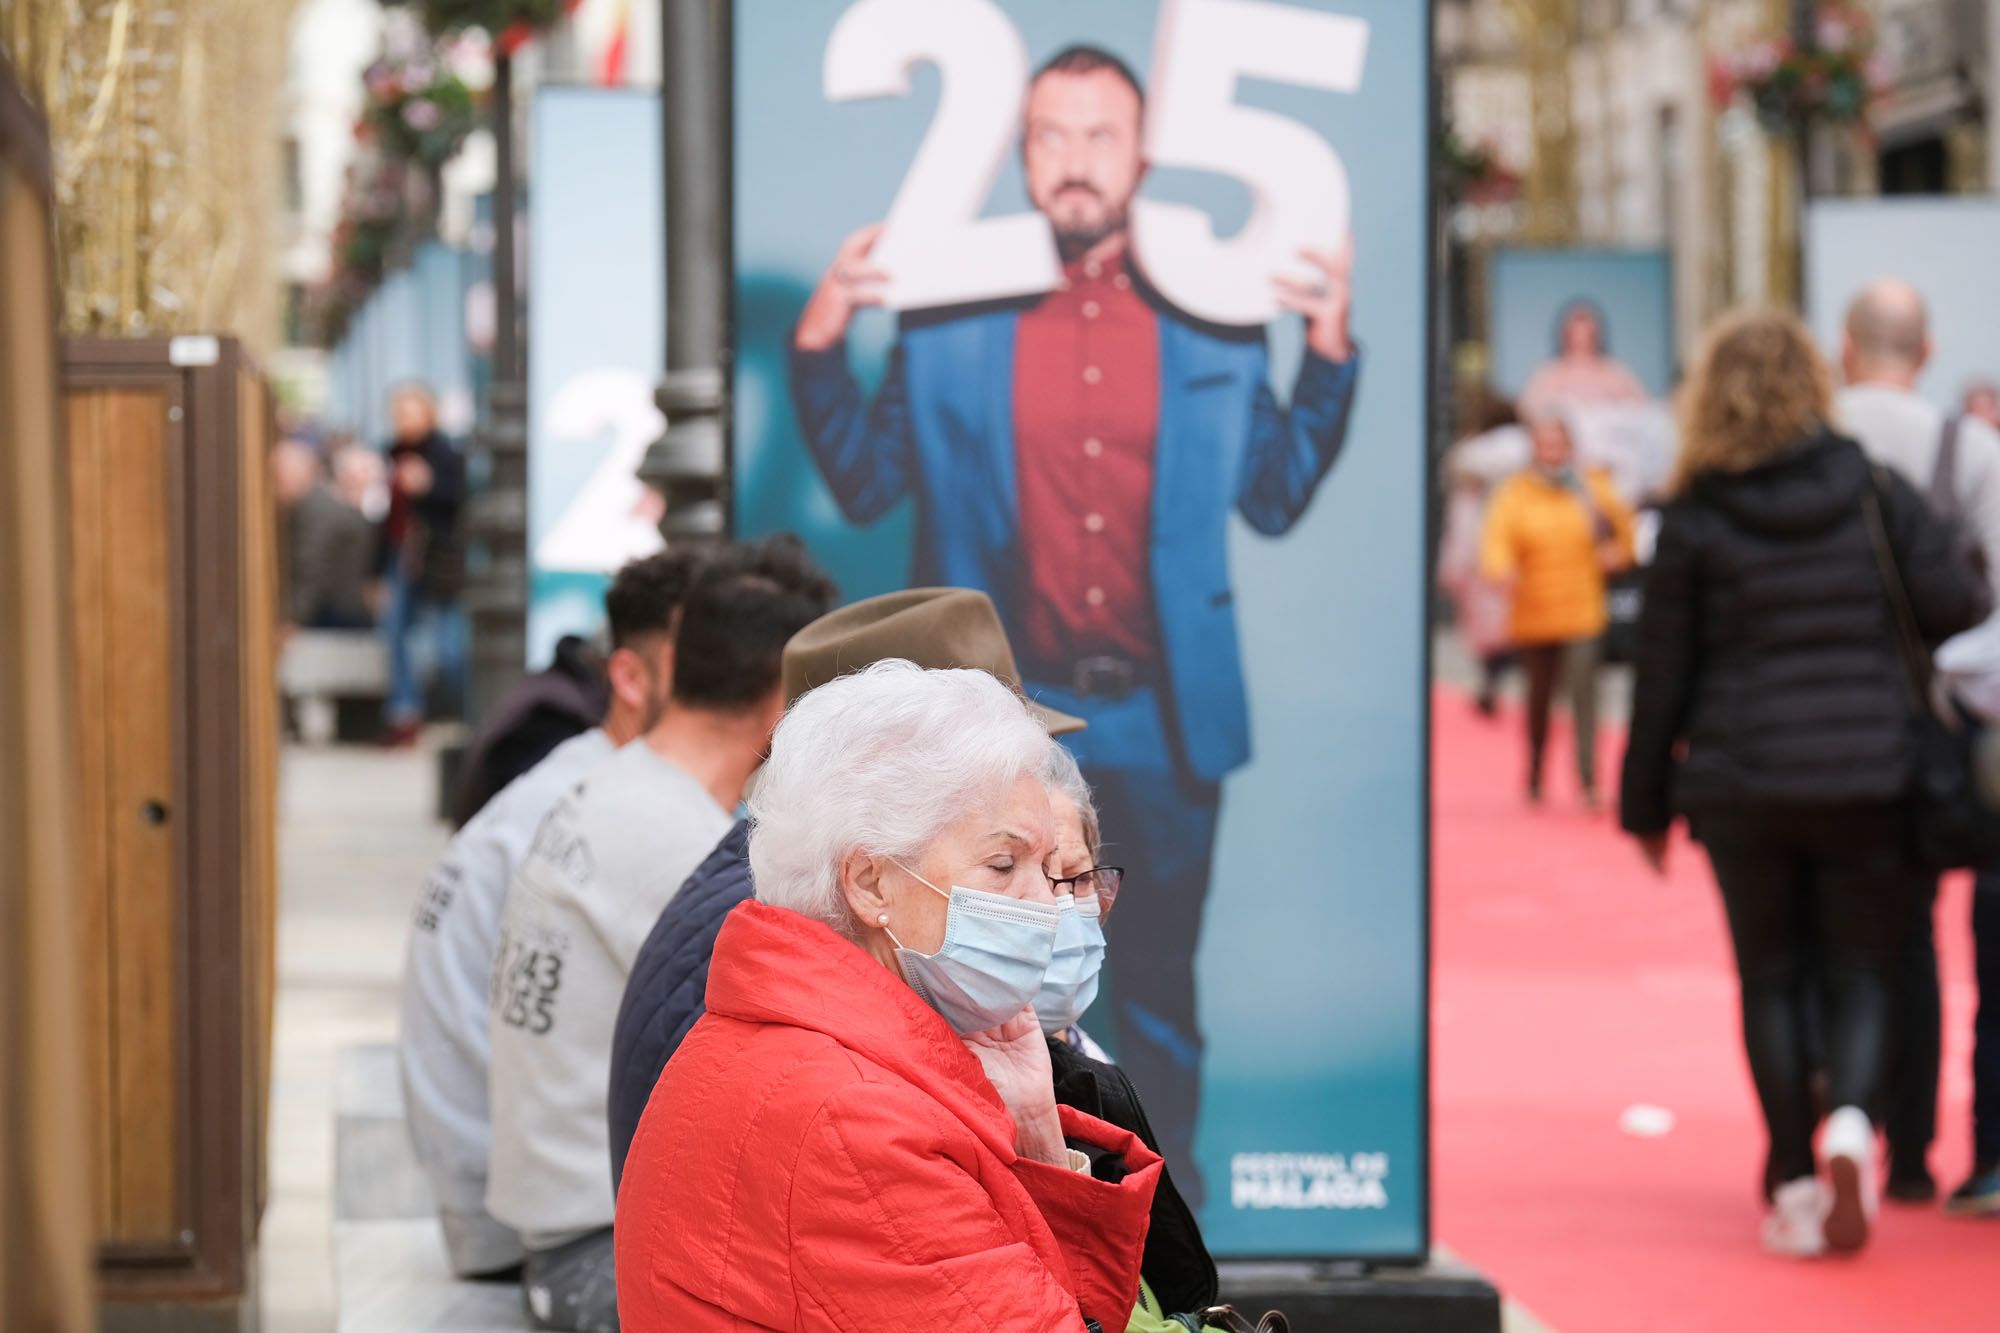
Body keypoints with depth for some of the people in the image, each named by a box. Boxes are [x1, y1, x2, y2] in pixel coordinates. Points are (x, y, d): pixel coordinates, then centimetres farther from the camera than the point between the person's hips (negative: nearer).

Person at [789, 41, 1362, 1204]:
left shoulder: (1215, 318, 4)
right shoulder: (948, 313, 1)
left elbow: (1275, 497, 9)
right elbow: (865, 485, 4)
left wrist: (1332, 354, 0)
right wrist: (819, 349, -8)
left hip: (1165, 720, 1)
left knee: (1162, 1001, 11)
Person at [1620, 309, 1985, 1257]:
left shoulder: (1694, 522, -2)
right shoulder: (1877, 496, 0)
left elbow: (1663, 676, 1)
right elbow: (1955, 611, -2)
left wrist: (1645, 802, 11)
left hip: (1739, 786, 0)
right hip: (1865, 778, 0)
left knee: (1769, 979, 10)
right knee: (1860, 971, 8)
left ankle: (1793, 1184, 8)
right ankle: (1851, 1122, -20)